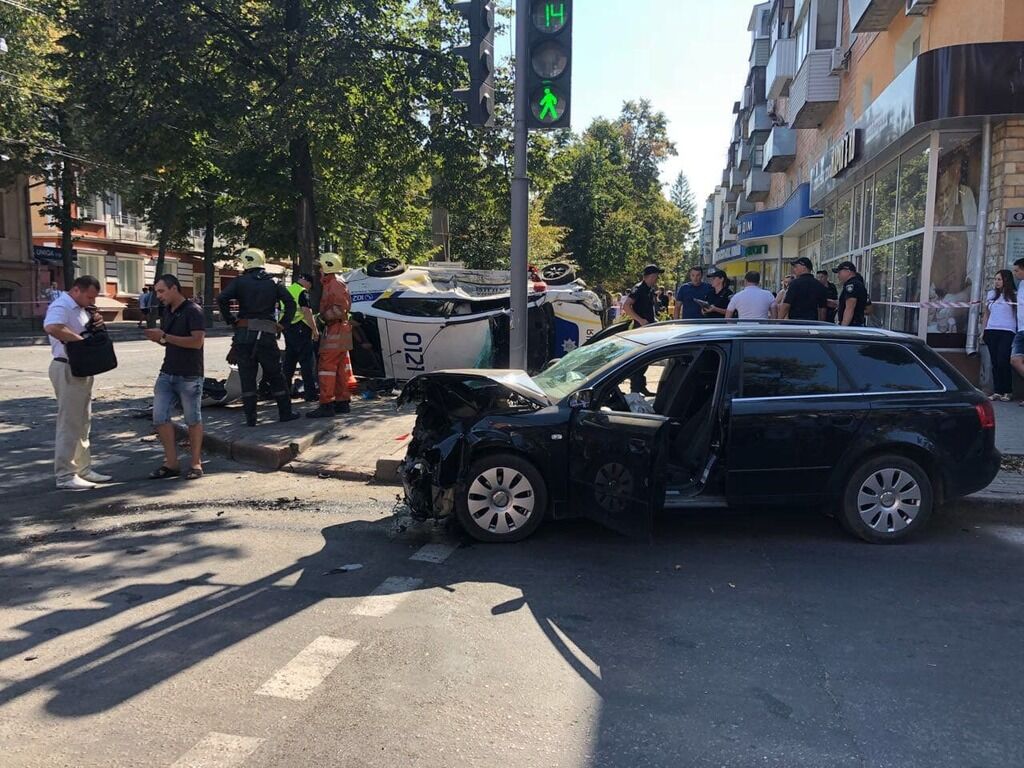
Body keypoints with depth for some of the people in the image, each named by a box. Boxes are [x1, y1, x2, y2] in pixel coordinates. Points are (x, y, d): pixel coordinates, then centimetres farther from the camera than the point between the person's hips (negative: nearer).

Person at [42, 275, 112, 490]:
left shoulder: (81, 309, 14)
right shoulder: (61, 307, -16)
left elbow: (89, 332, 25)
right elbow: (52, 327, -37)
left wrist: (97, 323, 3)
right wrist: (82, 340, -29)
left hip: (83, 370, 10)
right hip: (68, 370, -10)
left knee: (83, 423, 16)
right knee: (69, 424, -6)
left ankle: (83, 469, 25)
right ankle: (65, 476, 0)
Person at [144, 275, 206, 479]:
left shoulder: (193, 311, -11)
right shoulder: (166, 312, 13)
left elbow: (197, 341, -22)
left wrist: (164, 336, -20)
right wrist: (155, 338, 0)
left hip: (189, 376, -7)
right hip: (167, 373, 7)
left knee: (193, 420, 3)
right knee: (160, 417, 1)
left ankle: (196, 463, 15)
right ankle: (171, 463, 11)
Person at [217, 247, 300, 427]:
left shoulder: (240, 281, 2)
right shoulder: (273, 283, 9)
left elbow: (222, 299, -11)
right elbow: (290, 302, -1)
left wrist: (231, 321, -2)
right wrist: (282, 324, 4)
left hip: (244, 333, -1)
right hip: (267, 334, 1)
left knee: (247, 376, 6)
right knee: (275, 375, 11)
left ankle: (250, 417, 6)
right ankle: (285, 413, 14)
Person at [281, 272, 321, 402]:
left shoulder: (287, 290, 18)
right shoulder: (302, 292, -10)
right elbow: (307, 312, -18)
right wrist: (315, 329, -14)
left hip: (287, 328, 9)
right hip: (300, 329, -9)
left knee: (289, 360, 15)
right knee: (307, 361, -6)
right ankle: (310, 393, -8)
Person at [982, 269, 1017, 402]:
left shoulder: (1014, 295, 2)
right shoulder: (991, 294, 14)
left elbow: (1018, 314, 1)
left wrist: (1018, 333, -7)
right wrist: (983, 331, 14)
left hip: (1007, 332, -4)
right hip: (991, 331, 4)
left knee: (1003, 361, -11)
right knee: (995, 362, 4)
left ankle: (1006, 392, 0)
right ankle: (997, 391, 8)